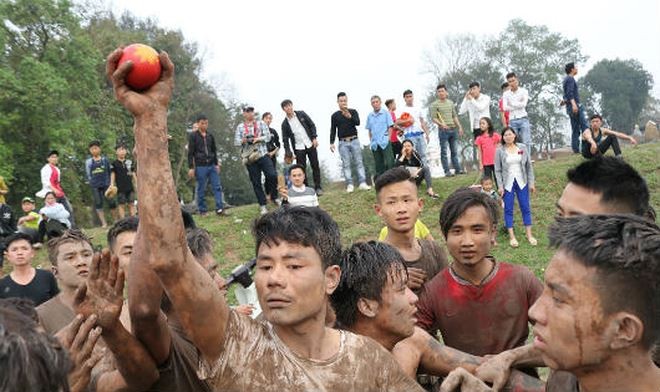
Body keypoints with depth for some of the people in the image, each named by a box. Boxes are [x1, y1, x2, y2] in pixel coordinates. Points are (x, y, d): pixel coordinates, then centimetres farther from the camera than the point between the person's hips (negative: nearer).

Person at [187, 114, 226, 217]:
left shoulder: (210, 136, 12)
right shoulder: (193, 136, -2)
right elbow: (190, 153, -4)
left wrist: (217, 164, 14)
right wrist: (191, 167, -9)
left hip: (212, 166, 5)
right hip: (200, 166, -4)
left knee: (217, 187, -2)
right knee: (201, 189, 1)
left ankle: (220, 209, 0)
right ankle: (202, 210, 9)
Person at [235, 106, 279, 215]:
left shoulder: (261, 124, 11)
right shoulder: (240, 127, 10)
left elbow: (268, 137, 2)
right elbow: (236, 142, 5)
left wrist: (258, 139, -14)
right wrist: (243, 141, -16)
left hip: (263, 154, 0)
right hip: (249, 157, 0)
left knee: (272, 175, -14)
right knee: (256, 182, 2)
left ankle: (274, 197, 9)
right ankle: (262, 205, 11)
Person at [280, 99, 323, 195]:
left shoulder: (301, 114, 2)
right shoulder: (285, 123, 1)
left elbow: (312, 125, 5)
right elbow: (285, 140, 4)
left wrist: (314, 138, -6)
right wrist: (288, 153, -5)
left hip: (310, 145, 1)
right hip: (298, 148, 0)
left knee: (315, 166, 3)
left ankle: (318, 187, 13)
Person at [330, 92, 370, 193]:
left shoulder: (353, 112, 6)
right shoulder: (335, 115, 7)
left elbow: (358, 123, -10)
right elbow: (333, 130, 8)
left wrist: (350, 117, -28)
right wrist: (332, 143, -1)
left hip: (354, 140, 0)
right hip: (343, 143, 0)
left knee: (359, 162, -3)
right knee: (346, 164, -2)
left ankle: (362, 183, -6)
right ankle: (349, 185, -3)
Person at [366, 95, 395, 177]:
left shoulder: (386, 113, 3)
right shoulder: (370, 116, 12)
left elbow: (390, 127, 2)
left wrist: (388, 139, -6)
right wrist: (371, 141, 8)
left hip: (385, 142, -4)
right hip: (375, 144, 4)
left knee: (389, 163, -10)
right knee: (378, 165, 7)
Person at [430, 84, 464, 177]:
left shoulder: (451, 102, 15)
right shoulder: (434, 104, -2)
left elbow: (455, 116, 20)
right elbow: (433, 118, -8)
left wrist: (459, 127, 13)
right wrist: (441, 124, -24)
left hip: (453, 129, 5)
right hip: (443, 130, -5)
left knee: (454, 151, 9)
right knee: (444, 152, -3)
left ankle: (457, 169, 14)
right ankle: (447, 171, -1)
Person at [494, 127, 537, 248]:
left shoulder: (522, 147, 1)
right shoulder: (500, 151, -4)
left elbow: (529, 166, 4)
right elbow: (498, 170, -3)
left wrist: (531, 182, 1)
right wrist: (500, 186, -8)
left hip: (522, 182, 2)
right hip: (507, 183, -2)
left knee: (525, 207, 5)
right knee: (508, 209, 2)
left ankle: (529, 235, 15)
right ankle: (512, 237, 10)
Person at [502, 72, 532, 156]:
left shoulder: (523, 91, 4)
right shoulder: (506, 94, 9)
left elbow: (524, 104, -10)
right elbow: (505, 107, -5)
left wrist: (512, 103, -4)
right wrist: (518, 105, -8)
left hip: (523, 119, -2)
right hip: (512, 121, 2)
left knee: (526, 142, -6)